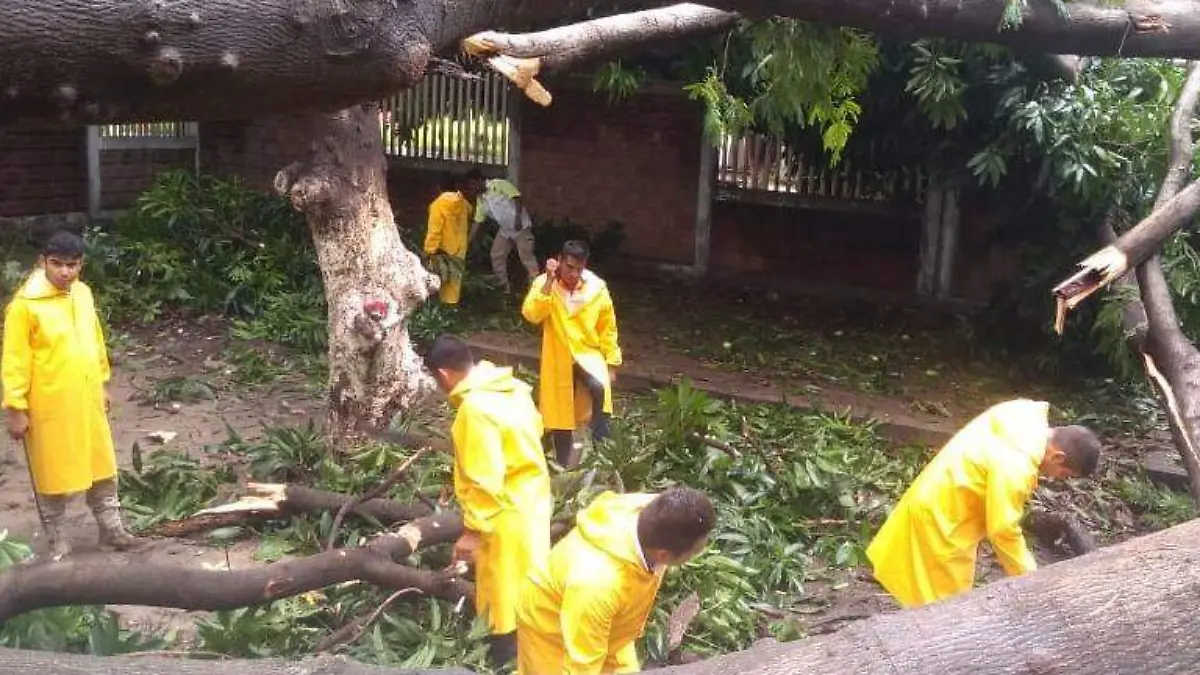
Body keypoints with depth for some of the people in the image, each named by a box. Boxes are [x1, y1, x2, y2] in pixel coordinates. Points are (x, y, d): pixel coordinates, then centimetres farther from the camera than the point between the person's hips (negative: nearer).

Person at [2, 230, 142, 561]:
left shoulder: (83, 294, 3)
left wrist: (103, 383, 19)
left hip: (87, 401, 6)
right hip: (48, 406, -6)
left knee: (102, 468, 15)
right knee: (52, 475, 9)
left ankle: (111, 530, 30)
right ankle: (57, 541, 24)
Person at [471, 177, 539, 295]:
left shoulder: (499, 184, -14)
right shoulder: (481, 200, 6)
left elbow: (517, 197, -19)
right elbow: (477, 222, 10)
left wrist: (518, 218, -27)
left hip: (520, 226, -8)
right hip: (504, 230, 8)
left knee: (526, 256, -14)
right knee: (496, 255, 7)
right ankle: (505, 286, 16)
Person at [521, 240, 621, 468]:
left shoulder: (597, 289, -6)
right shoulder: (544, 284, -8)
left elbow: (607, 329, 3)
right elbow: (531, 315, -26)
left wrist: (611, 363, 1)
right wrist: (549, 282, -29)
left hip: (588, 353, 0)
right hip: (557, 360, 1)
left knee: (600, 387, -32)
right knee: (559, 414, 8)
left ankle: (601, 447, -20)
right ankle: (566, 465, 25)